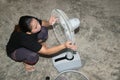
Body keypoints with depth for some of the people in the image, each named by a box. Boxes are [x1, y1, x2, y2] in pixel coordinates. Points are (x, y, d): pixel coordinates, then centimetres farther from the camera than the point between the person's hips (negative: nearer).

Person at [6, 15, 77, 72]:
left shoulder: (33, 22, -30)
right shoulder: (25, 39, -45)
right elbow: (46, 52, -40)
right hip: (14, 51, -5)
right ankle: (26, 62, 2)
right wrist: (64, 46, -47)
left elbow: (43, 23, -6)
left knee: (43, 30, -17)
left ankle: (39, 43, 15)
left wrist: (49, 23, -31)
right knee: (33, 56, -35)